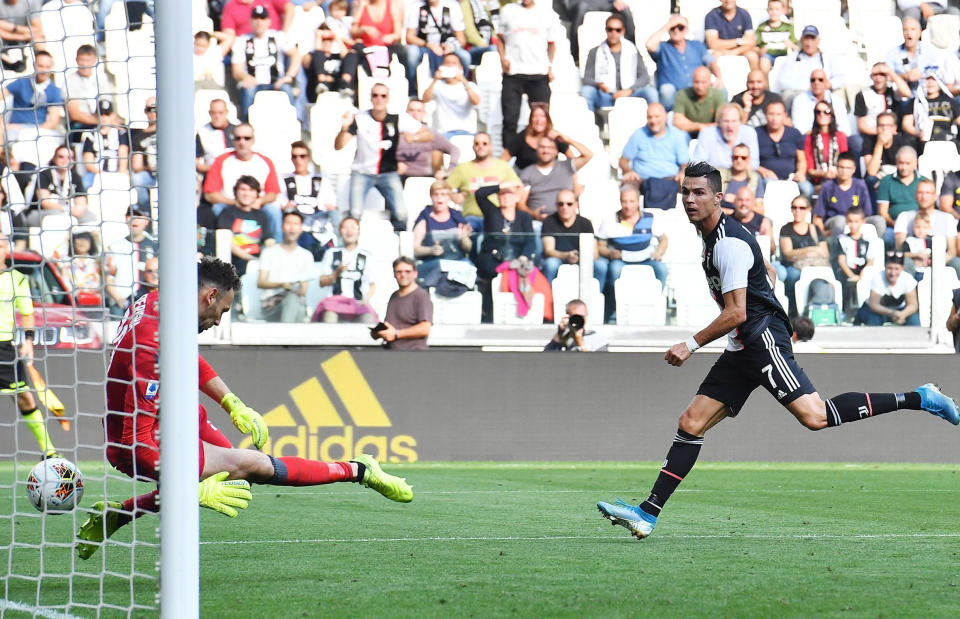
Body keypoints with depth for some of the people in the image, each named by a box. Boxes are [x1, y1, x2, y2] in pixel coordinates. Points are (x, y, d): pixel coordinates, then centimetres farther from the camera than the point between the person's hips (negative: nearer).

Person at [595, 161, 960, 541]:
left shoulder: (729, 243, -15)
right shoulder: (712, 237, 16)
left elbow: (736, 314, -19)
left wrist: (691, 345, -13)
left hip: (762, 337, -10)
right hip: (743, 350, 10)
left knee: (815, 417, -21)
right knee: (691, 424, 5)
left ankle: (917, 399, -15)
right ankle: (648, 514, 4)